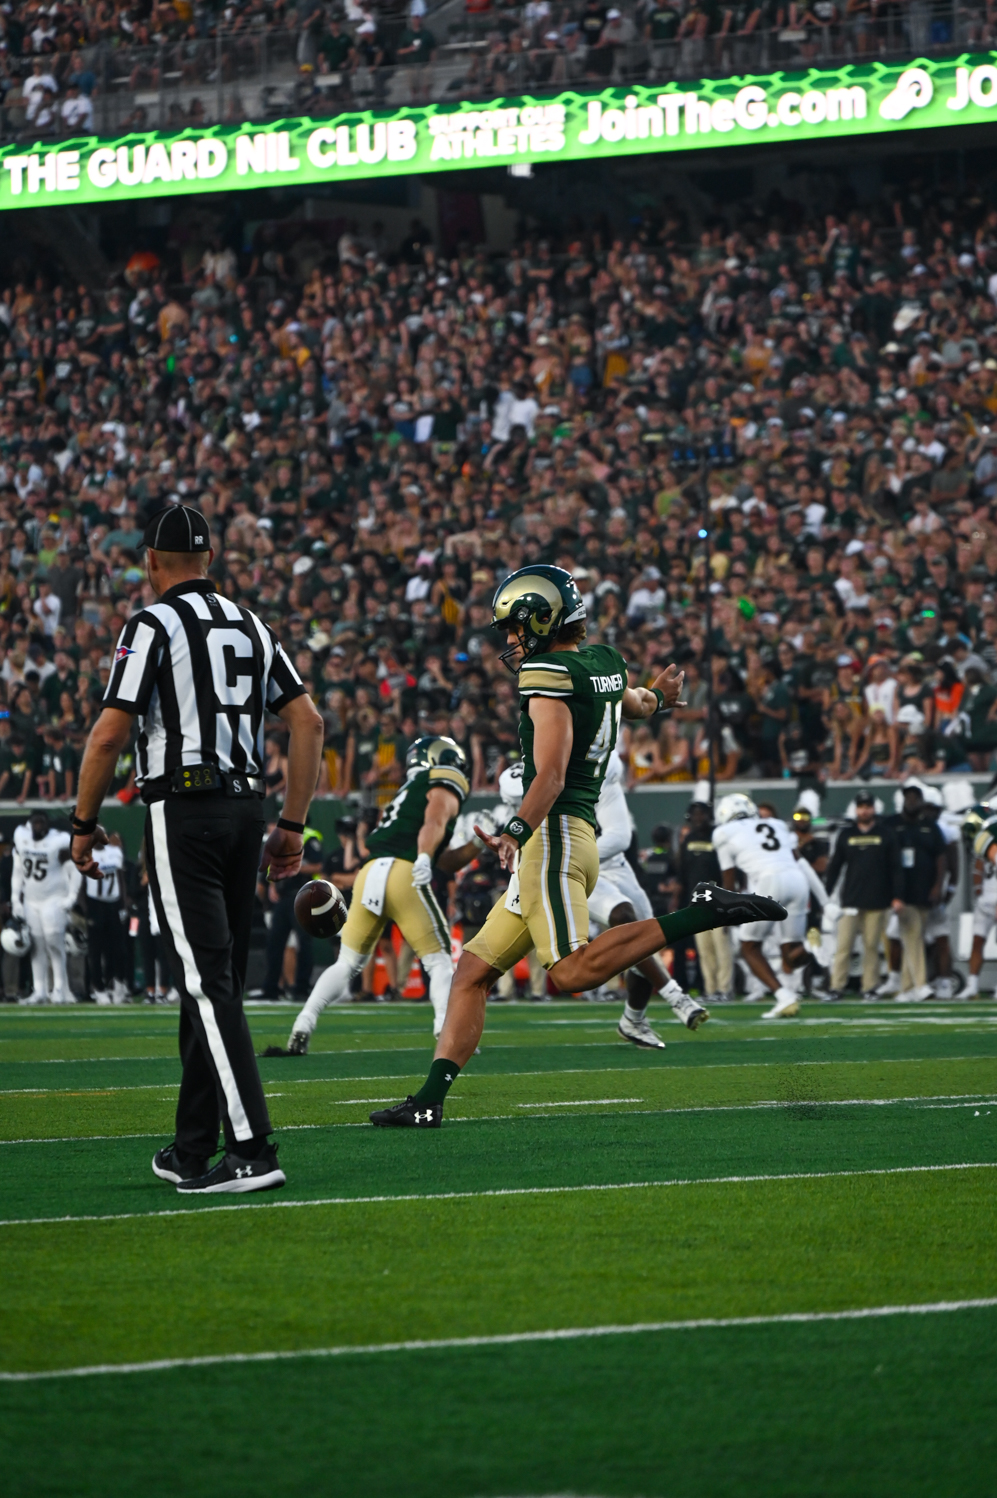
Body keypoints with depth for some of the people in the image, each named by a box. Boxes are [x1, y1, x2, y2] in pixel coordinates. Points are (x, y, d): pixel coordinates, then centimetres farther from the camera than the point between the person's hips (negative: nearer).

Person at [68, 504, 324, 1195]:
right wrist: (293, 825, 16)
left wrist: (84, 823, 0)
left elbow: (110, 735, -12)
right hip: (244, 811, 7)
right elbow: (309, 723, 11)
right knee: (214, 983, 13)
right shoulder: (252, 627, 15)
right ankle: (192, 1151, 20)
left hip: (182, 810, -7)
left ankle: (253, 1150, -20)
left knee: (209, 984, -11)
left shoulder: (153, 625, -6)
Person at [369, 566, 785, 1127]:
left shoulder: (550, 676, -10)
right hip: (583, 834, 10)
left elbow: (550, 776, -21)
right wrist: (657, 699, 57)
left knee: (574, 971, -24)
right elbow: (638, 703, 39)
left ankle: (704, 913, -20)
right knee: (474, 971, 7)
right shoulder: (605, 662, 15)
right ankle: (429, 1101, 2)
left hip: (554, 832, -10)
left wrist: (517, 832, -30)